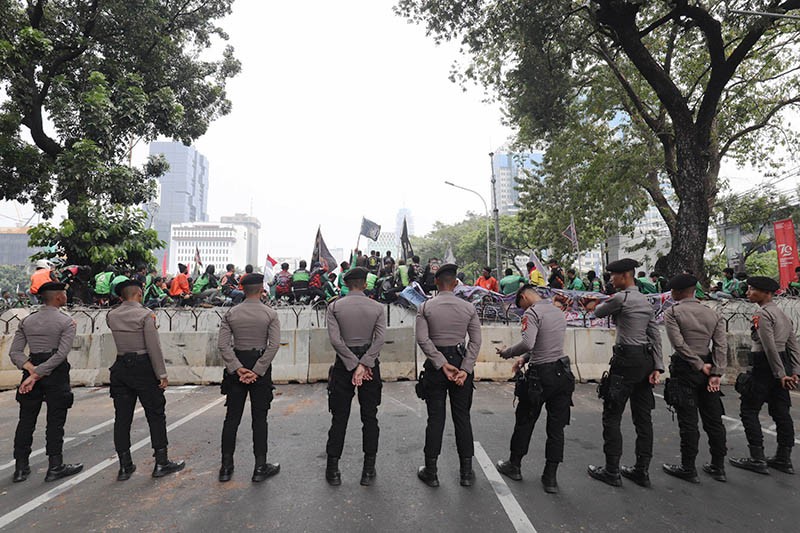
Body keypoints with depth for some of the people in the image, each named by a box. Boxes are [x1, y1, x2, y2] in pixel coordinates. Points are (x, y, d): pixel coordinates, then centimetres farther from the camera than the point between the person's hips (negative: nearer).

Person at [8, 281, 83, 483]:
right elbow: (61, 354, -18)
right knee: (55, 421, 3)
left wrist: (31, 369, -7)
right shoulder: (66, 322, -9)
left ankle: (21, 467, 22)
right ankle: (55, 467, 11)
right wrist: (36, 374, -13)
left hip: (32, 367, 5)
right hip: (56, 373, -5)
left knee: (26, 420, 14)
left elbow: (14, 352, 1)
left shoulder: (27, 321, 8)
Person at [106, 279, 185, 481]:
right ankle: (161, 463, 13)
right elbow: (154, 347, -15)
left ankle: (125, 466, 19)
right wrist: (162, 374, -11)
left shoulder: (111, 316, 3)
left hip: (121, 368, 5)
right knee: (155, 415, 6)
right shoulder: (145, 314, -13)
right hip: (143, 368, -5)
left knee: (122, 417, 11)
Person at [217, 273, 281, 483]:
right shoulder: (270, 314, -7)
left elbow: (223, 344, -7)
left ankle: (226, 467, 21)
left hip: (237, 368, 2)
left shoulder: (231, 314, 0)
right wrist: (257, 371, -13)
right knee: (259, 418, 7)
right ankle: (260, 467, 14)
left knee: (232, 417, 12)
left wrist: (238, 369, -8)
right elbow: (274, 344, -15)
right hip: (260, 365, -2)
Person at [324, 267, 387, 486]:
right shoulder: (377, 308, -3)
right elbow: (380, 339, -13)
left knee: (339, 418, 10)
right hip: (370, 361, 0)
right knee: (369, 417, 10)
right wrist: (363, 365, -15)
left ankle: (333, 469, 19)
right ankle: (368, 470, 17)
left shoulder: (335, 307, -3)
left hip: (343, 363, 0)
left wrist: (354, 365, -12)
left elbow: (335, 339, -12)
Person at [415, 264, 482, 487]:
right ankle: (466, 472, 23)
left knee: (435, 418, 8)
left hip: (435, 365, -1)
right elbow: (476, 341, -6)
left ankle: (431, 472, 18)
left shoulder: (425, 307, -5)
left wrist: (442, 365, -13)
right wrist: (465, 369, -8)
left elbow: (423, 339, -14)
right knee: (462, 417, 12)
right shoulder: (468, 307, -1)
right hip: (460, 360, 1)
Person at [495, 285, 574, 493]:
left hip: (540, 376, -6)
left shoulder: (532, 313, -12)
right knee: (556, 427, 11)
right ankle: (550, 477, 18)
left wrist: (507, 352, -11)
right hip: (563, 374, 7)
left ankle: (514, 466, 28)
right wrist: (525, 358, 20)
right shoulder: (558, 312, 13)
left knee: (525, 421, 12)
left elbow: (527, 343, -27)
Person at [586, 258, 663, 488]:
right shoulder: (645, 300, 14)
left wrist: (607, 302, 22)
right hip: (646, 359, 9)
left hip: (627, 359, -9)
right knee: (643, 416, 13)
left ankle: (612, 471, 8)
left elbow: (598, 312, 2)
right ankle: (642, 470, 23)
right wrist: (657, 366, 10)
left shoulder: (621, 298, -13)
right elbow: (655, 335, 11)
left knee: (612, 416, 1)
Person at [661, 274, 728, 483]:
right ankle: (718, 467, 26)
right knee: (713, 419, 15)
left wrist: (699, 365, -8)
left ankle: (688, 469, 11)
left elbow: (679, 343, -17)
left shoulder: (672, 312, -8)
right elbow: (721, 345, 0)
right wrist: (716, 373, -5)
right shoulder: (713, 314, 8)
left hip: (684, 370, -5)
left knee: (688, 422, 1)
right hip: (707, 368, 6)